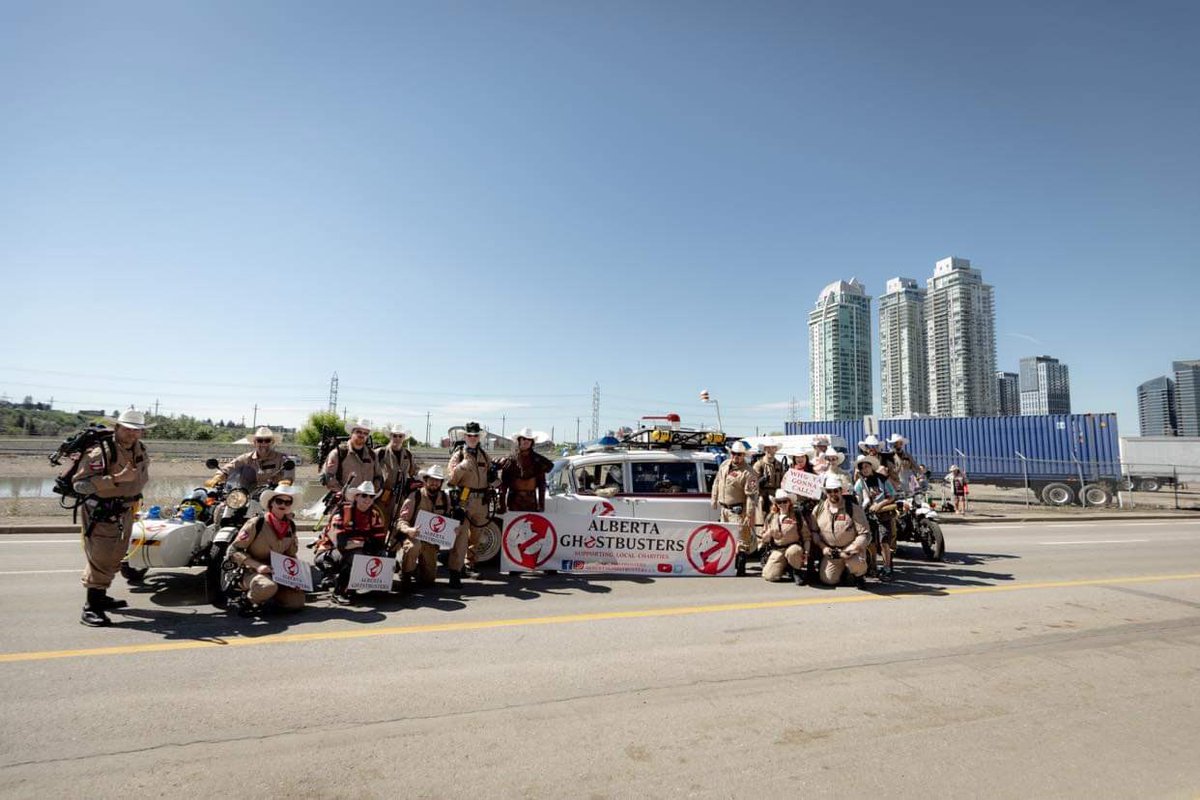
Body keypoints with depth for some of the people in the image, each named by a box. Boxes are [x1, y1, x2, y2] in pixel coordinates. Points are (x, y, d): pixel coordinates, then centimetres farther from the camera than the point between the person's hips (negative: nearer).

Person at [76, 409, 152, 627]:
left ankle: (100, 597, 33)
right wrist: (116, 479, -33)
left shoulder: (140, 450, 5)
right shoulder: (100, 451, -20)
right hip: (100, 513, -8)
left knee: (115, 558, 18)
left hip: (125, 512, 8)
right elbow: (80, 483, -27)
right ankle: (90, 608, -1)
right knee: (99, 559, -9)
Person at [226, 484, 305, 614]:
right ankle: (246, 601, -7)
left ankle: (266, 597, 13)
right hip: (252, 572, -6)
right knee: (269, 587, -38)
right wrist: (257, 566, -24)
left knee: (297, 601, -11)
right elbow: (234, 550, -12)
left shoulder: (291, 527, 5)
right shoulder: (256, 523, -12)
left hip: (278, 573, 6)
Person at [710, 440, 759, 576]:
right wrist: (715, 499, 17)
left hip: (738, 510, -8)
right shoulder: (724, 464, 6)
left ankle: (740, 568, -2)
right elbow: (717, 482, 18)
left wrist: (749, 515, -22)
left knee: (741, 538, -7)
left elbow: (751, 495, -20)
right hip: (724, 508, 8)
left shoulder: (748, 473, -17)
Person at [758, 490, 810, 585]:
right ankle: (785, 567, 16)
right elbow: (764, 538, 14)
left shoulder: (797, 516, 0)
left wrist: (806, 552, -11)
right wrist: (768, 534, -8)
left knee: (792, 552, -41)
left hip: (793, 546, -3)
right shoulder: (771, 517, 8)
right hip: (777, 551, 3)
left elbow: (807, 536, 2)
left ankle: (797, 570, -8)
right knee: (769, 576, -17)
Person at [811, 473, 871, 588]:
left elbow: (865, 534, -13)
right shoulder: (819, 509, 0)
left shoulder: (853, 509, -11)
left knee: (856, 564, -34)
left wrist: (849, 550, -20)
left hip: (852, 550, -3)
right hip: (830, 552, 3)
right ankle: (842, 569, 27)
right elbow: (813, 531, 9)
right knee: (828, 580, -6)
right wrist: (822, 547, -5)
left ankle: (859, 576, 4)